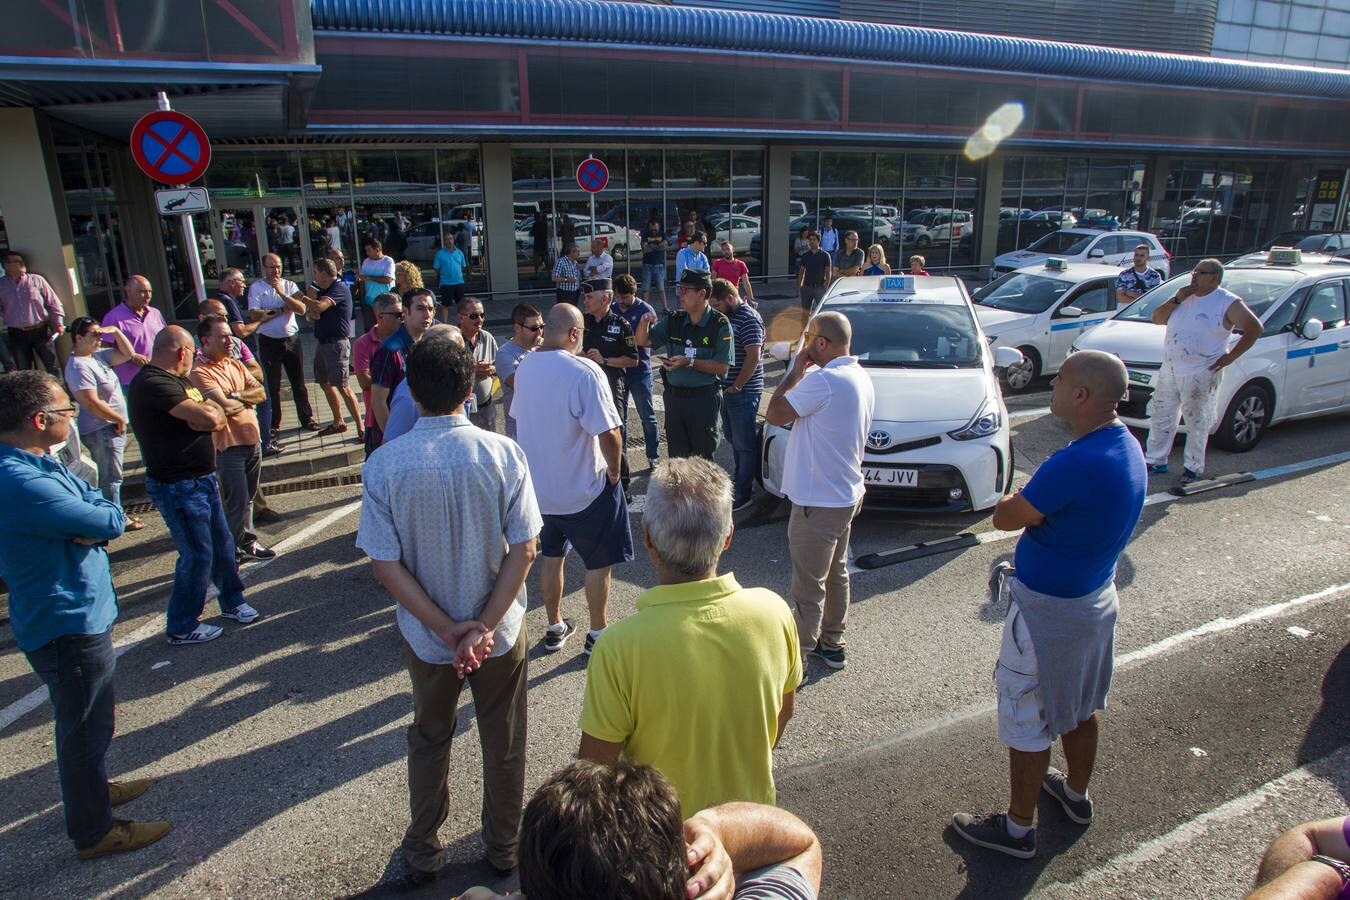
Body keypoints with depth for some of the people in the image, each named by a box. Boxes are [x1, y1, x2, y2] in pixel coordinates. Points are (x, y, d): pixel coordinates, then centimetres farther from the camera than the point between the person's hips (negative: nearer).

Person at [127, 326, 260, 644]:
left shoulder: (172, 381, 14)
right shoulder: (152, 383, -20)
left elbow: (217, 418, 9)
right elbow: (210, 418, -28)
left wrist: (205, 413, -14)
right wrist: (210, 411, -5)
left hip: (202, 480, 10)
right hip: (178, 487, -10)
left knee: (222, 543, 17)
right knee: (198, 554, -1)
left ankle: (232, 601, 35)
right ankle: (182, 627, 14)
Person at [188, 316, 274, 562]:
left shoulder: (235, 364, 10)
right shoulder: (200, 372, -15)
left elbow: (260, 393, 3)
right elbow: (225, 407, -24)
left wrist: (235, 395, -14)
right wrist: (247, 400, -5)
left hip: (252, 439, 7)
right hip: (228, 445, -7)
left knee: (248, 497, 17)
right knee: (237, 502, -1)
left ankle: (247, 542, 30)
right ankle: (234, 551, 14)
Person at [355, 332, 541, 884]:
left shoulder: (384, 463, -15)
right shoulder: (502, 453, -17)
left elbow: (385, 564, -15)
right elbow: (523, 550, -17)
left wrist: (446, 629, -12)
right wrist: (483, 626, -14)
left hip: (426, 636, 1)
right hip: (500, 630, -1)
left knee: (429, 740, 25)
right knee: (504, 743, 21)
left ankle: (423, 851, 43)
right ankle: (504, 846, 40)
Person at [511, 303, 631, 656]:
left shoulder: (524, 367, 0)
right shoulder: (584, 372, -23)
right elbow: (609, 433, -26)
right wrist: (613, 471, -9)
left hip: (538, 485, 7)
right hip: (584, 489, -6)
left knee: (551, 556, 21)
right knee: (599, 562, 12)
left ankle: (555, 628, 35)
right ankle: (598, 634, 24)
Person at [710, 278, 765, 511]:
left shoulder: (749, 318, -15)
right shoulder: (726, 317, 14)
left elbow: (753, 357, -21)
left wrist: (736, 387, -16)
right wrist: (725, 386, 12)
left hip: (743, 393, -9)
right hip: (727, 390, 9)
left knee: (745, 444, 0)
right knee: (734, 440, 18)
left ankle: (743, 494, 7)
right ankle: (739, 482, 31)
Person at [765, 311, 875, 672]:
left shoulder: (824, 381, -25)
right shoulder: (860, 378, 7)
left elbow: (775, 414, -19)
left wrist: (794, 374, -10)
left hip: (819, 502, -10)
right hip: (846, 493, 10)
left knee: (808, 586, 1)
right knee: (835, 574, 22)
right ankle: (831, 645, 37)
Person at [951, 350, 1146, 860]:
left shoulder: (1075, 464, -32)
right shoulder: (1127, 447, -2)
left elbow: (1004, 518, -21)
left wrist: (1017, 498, -4)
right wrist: (1035, 500, -1)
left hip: (1049, 610, -9)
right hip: (1097, 595, 9)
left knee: (1026, 719, 7)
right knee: (1081, 706, 26)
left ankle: (1018, 828, 24)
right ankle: (1076, 795, 48)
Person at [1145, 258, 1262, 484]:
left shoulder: (1228, 303, -6)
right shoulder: (1185, 297, 12)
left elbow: (1255, 329, -8)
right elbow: (1157, 319, 10)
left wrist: (1230, 357, -12)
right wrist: (1176, 300, -5)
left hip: (1200, 374, -6)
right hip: (1169, 369, 6)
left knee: (1196, 423, 2)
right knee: (1161, 417, 11)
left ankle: (1194, 467, 13)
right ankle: (1156, 461, 21)